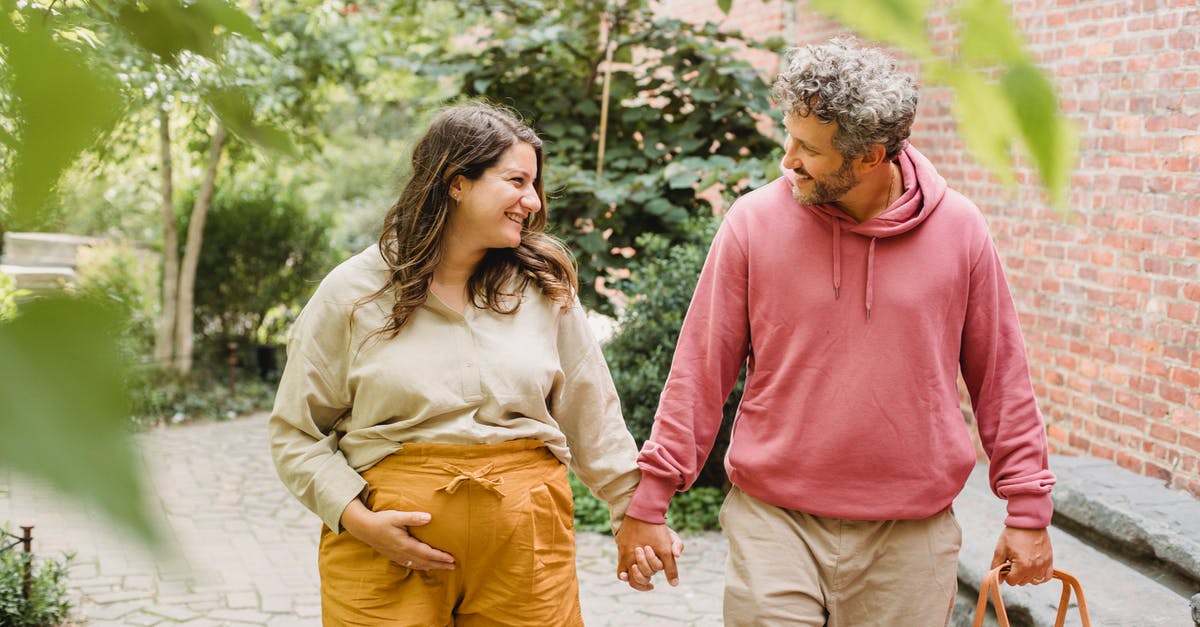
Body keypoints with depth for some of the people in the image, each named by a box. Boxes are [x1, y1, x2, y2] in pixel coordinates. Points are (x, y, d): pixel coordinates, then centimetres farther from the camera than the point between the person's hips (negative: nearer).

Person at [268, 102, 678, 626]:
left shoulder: (545, 287, 7)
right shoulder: (353, 293, -1)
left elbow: (591, 416, 12)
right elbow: (295, 433, 1)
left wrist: (637, 511, 10)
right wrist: (358, 519, -11)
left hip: (526, 546, 2)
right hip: (389, 554, -2)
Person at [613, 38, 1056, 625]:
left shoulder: (959, 230, -3)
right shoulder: (754, 221, -5)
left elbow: (1000, 377, 5)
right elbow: (701, 371, -1)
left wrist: (1028, 510, 5)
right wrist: (648, 500, -1)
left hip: (912, 535, 1)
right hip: (775, 524, -1)